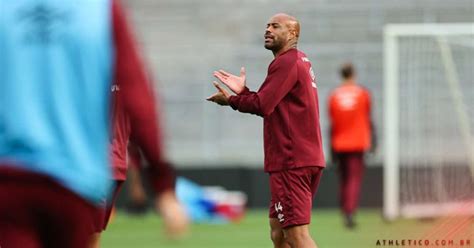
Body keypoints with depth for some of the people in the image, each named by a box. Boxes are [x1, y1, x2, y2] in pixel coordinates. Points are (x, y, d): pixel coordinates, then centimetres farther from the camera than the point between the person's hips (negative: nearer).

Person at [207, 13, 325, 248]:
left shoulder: (286, 61, -11)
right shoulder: (300, 61, 21)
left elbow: (261, 105, -17)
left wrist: (230, 100, -1)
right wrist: (242, 90, 13)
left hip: (292, 162, -10)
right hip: (307, 157, 10)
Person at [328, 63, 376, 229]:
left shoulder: (333, 96, 3)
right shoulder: (363, 94, -1)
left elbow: (332, 124, 4)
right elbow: (368, 120, 1)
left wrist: (332, 148, 9)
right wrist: (372, 141, 9)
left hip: (339, 145, 2)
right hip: (357, 143, -2)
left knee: (343, 179, 13)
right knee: (354, 178, -6)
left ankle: (345, 214, 14)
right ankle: (350, 212, -23)